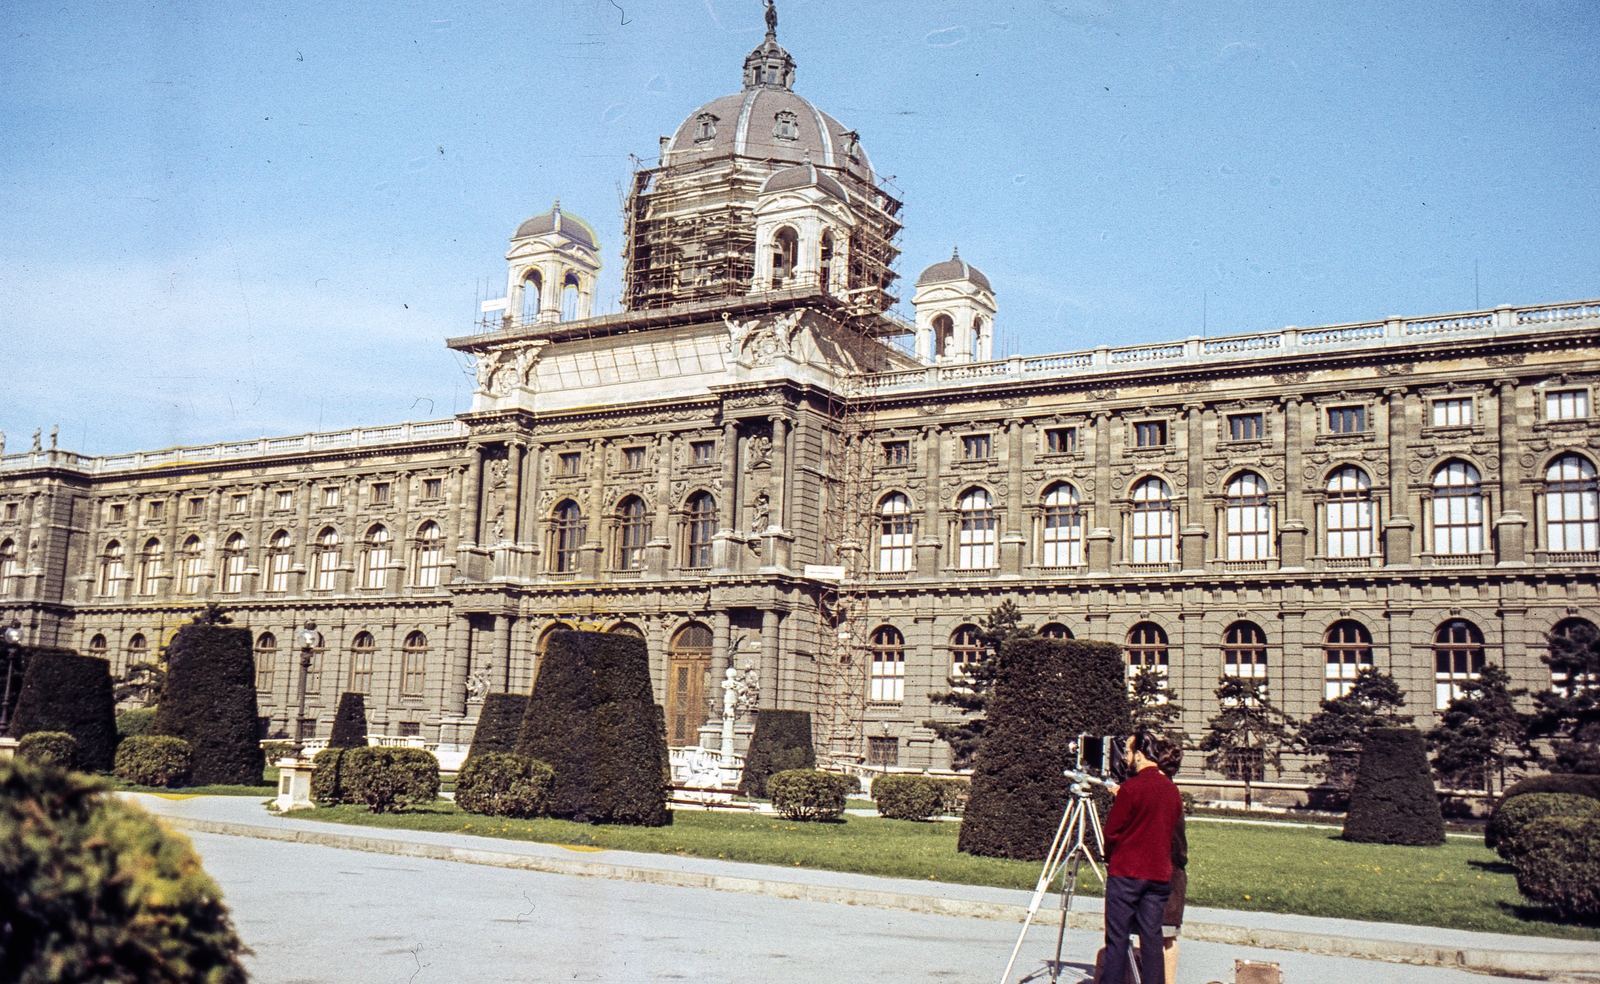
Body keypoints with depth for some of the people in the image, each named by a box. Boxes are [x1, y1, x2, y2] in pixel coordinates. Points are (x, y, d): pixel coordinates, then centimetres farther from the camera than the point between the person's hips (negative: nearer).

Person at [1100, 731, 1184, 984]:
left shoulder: (1132, 787, -12)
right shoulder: (1173, 790, 7)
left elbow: (1112, 831, -8)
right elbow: (1172, 830, 15)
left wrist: (1110, 858, 8)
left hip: (1126, 873, -6)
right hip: (1160, 875, 6)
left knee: (1117, 939, 0)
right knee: (1152, 939, 7)